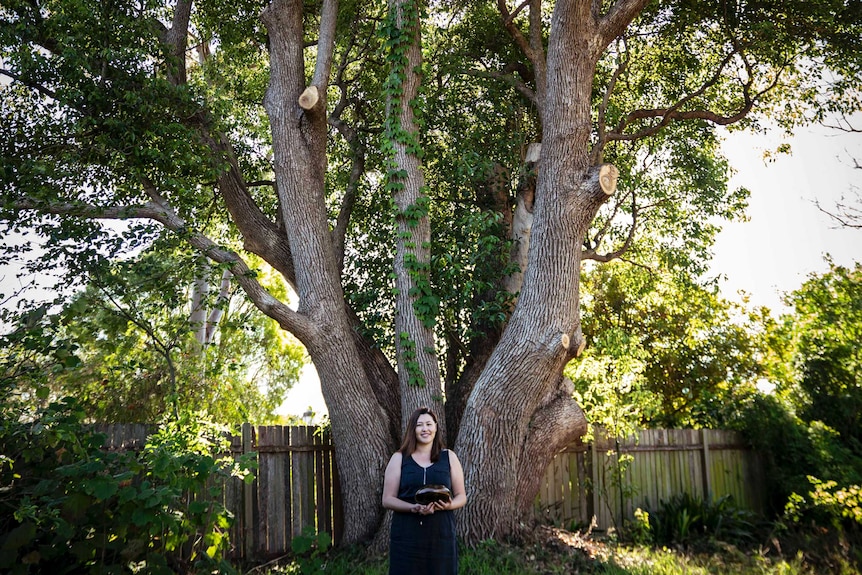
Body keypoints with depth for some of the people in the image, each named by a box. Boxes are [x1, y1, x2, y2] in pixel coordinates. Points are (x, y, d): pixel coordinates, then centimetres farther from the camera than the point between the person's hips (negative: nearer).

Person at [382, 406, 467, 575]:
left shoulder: (449, 457, 9)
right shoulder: (399, 458, 6)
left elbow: (461, 496, 11)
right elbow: (387, 499, 2)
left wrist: (449, 504, -11)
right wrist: (414, 508, -15)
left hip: (441, 534, 1)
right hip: (406, 536, -1)